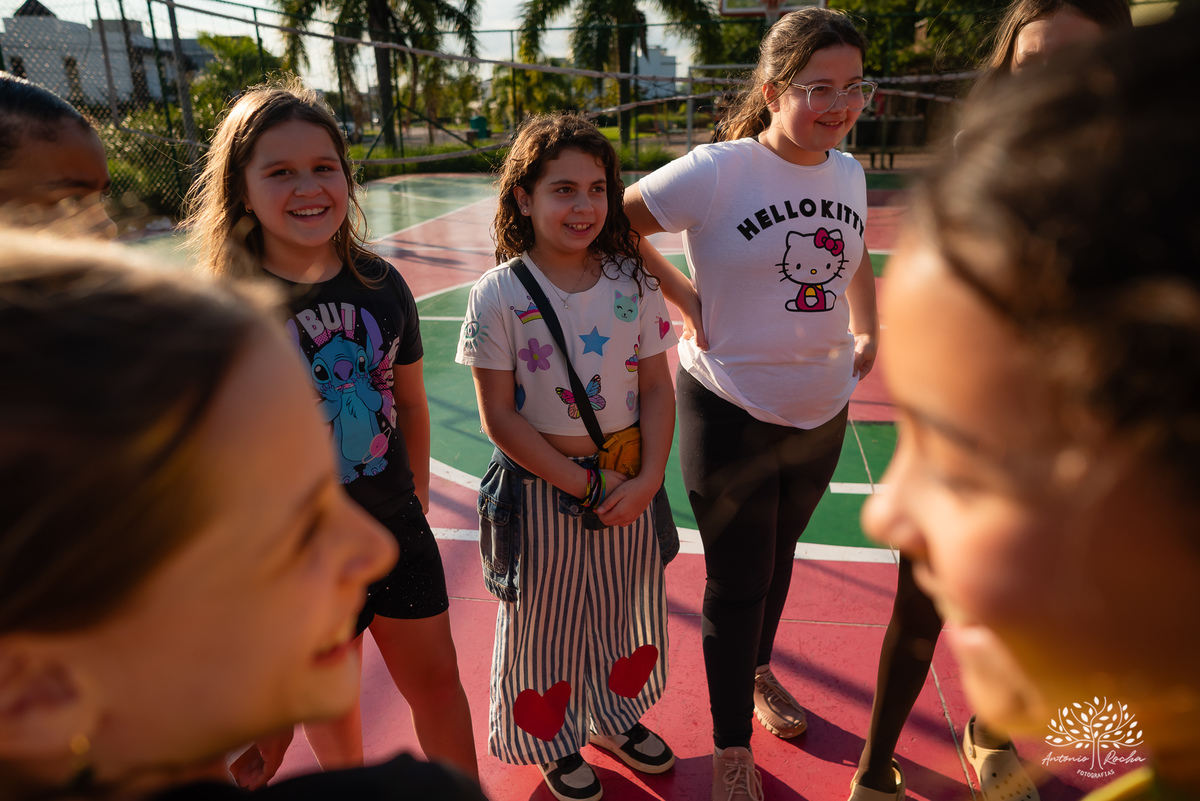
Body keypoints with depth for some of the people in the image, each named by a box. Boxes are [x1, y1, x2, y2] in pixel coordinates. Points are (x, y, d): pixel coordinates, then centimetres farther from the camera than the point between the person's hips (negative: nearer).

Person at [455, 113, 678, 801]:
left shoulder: (634, 281, -4)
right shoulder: (499, 295, -14)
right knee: (545, 620, 15)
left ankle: (616, 718, 50)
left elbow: (657, 388, -1)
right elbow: (500, 416, -14)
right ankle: (555, 743, 43)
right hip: (541, 488, -3)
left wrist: (648, 479, -13)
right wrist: (583, 485, -16)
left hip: (629, 484, 4)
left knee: (626, 608, 21)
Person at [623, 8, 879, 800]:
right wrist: (685, 298, -14)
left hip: (822, 409, 6)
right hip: (732, 412, -6)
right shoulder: (717, 171, -17)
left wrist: (865, 332, 10)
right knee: (738, 580, 7)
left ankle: (758, 671, 53)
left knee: (778, 555, 25)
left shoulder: (849, 173, 3)